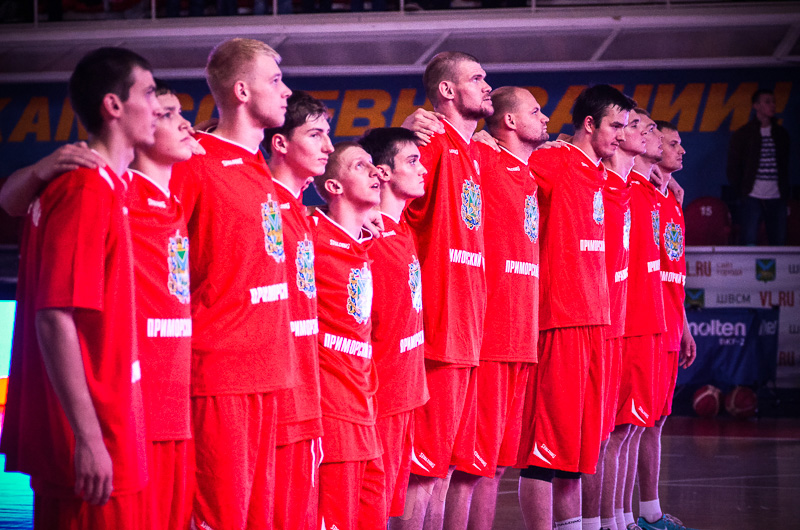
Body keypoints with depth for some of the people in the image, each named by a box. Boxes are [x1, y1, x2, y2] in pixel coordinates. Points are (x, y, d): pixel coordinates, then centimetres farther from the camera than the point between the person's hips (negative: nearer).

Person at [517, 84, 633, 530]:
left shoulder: (599, 175, 17)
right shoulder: (554, 163, -8)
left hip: (593, 319, 9)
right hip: (559, 318, -9)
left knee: (581, 439, 12)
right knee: (548, 440, -7)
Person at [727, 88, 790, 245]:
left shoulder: (781, 134, 14)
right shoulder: (742, 135, 4)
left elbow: (785, 166, 18)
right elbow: (733, 169, 4)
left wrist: (785, 192, 7)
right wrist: (741, 192, -3)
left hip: (776, 198, 3)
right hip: (752, 198, -3)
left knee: (779, 243, 0)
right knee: (749, 243, -8)